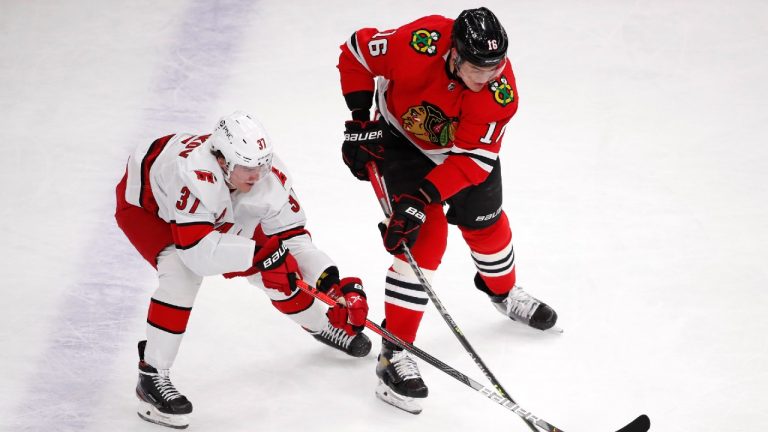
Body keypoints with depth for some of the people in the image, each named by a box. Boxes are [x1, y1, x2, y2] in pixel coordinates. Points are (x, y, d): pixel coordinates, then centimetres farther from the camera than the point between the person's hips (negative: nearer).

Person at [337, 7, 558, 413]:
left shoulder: (500, 91, -32)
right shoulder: (417, 44, -38)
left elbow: (472, 159, -31)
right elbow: (356, 50, -20)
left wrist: (420, 197, -40)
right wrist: (360, 120, -20)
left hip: (464, 148, 3)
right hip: (402, 139, -3)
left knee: (486, 225, 17)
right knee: (425, 237, -15)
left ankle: (503, 292, 53)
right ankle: (394, 353, -11)